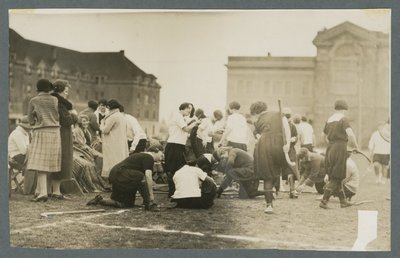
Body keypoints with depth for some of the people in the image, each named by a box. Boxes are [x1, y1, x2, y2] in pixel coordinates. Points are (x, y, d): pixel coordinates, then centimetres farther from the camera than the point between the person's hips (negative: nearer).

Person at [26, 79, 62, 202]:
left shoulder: (33, 101, 1)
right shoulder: (54, 100, 6)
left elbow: (30, 119, 6)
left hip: (40, 132, -3)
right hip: (54, 132, 3)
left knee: (40, 163, -8)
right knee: (48, 162, 10)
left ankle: (43, 193, -21)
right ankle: (39, 190, 17)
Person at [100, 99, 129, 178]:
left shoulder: (113, 117, -13)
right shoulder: (122, 116, 14)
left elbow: (105, 130, -12)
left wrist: (102, 122, 7)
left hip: (113, 145, -9)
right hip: (122, 144, 9)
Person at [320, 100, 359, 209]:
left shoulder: (329, 120, 12)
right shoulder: (343, 119, -10)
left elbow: (325, 136, 21)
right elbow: (350, 134, -21)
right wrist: (356, 146, -10)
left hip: (330, 149, 8)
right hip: (340, 149, -8)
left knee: (337, 176, 14)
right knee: (335, 177, -2)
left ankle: (343, 201, 23)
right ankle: (324, 201, -7)